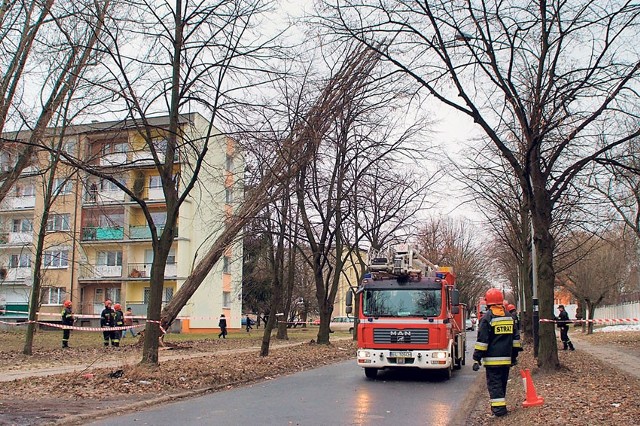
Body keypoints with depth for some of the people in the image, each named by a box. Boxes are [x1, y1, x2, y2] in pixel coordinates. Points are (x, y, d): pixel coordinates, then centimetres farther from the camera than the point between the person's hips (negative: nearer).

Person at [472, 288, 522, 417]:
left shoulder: (487, 318, -11)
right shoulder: (509, 316, 9)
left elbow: (482, 340, -13)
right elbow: (516, 337, 15)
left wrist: (477, 358, -9)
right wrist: (514, 355, 22)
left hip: (492, 359, -6)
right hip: (506, 358, 6)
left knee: (494, 384, -1)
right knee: (502, 383, 17)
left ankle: (498, 408, -6)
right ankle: (501, 407, 25)